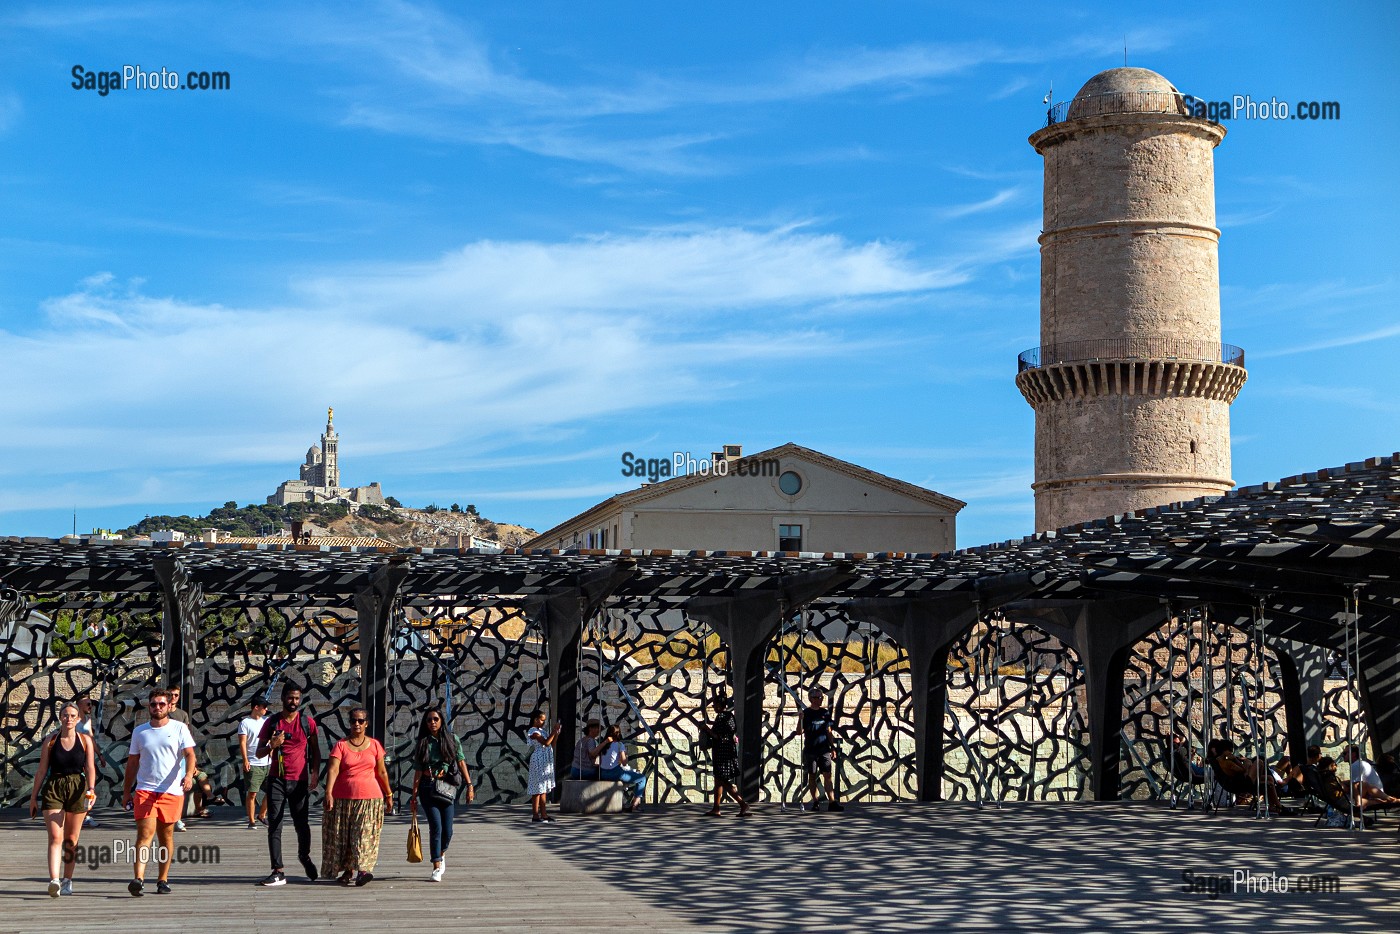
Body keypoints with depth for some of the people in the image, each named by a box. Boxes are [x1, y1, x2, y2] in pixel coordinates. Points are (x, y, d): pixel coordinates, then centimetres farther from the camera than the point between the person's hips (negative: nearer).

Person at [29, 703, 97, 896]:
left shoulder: (85, 740, 4)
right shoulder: (50, 741, 3)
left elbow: (90, 767, -1)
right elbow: (41, 770, 7)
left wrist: (91, 789, -17)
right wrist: (34, 796, 8)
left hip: (77, 788, 1)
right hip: (53, 788, -1)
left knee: (71, 840, 8)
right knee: (55, 837, -13)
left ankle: (67, 880, 19)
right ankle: (54, 880, -22)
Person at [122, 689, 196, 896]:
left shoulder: (179, 729, 4)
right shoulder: (139, 731, 11)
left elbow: (189, 754, -6)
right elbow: (132, 762, 17)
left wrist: (189, 774, -25)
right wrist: (126, 791, 17)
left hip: (172, 791, -1)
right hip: (145, 789, 1)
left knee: (166, 835, 7)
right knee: (145, 832, -14)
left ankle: (163, 879, 17)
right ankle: (139, 879, -23)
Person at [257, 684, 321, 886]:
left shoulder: (308, 723, 5)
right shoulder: (272, 722, 5)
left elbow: (315, 751, 10)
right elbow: (259, 752, 8)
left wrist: (315, 774, -3)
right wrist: (272, 745, -13)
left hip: (300, 781, 0)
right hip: (276, 780, 0)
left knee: (302, 824, 6)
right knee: (274, 826, -6)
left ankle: (304, 856, 35)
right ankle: (278, 872, -6)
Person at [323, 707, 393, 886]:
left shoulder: (374, 745, 8)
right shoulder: (340, 745, 2)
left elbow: (382, 772, 13)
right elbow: (333, 770, -11)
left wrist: (388, 795, 15)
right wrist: (328, 793, -24)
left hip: (370, 797, -1)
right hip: (343, 798, 1)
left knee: (365, 835, -13)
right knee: (342, 836, 5)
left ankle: (363, 870, -21)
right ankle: (347, 871, 16)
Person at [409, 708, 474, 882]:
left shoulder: (452, 740, 5)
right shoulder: (423, 743, 4)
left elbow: (461, 763, 3)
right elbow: (418, 771, 4)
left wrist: (469, 785, -3)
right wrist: (414, 795, 1)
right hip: (428, 790, -1)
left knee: (447, 830, 1)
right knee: (436, 827, -11)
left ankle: (441, 854, 32)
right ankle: (437, 868, -4)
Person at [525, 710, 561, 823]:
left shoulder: (542, 731, 17)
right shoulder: (533, 732, -11)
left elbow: (551, 744, 15)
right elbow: (546, 742, -22)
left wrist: (556, 733, 3)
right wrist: (554, 730, -17)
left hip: (546, 762, 9)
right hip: (538, 762, -9)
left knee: (543, 789, 9)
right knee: (538, 788, -7)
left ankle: (543, 814, 12)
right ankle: (535, 815, -4)